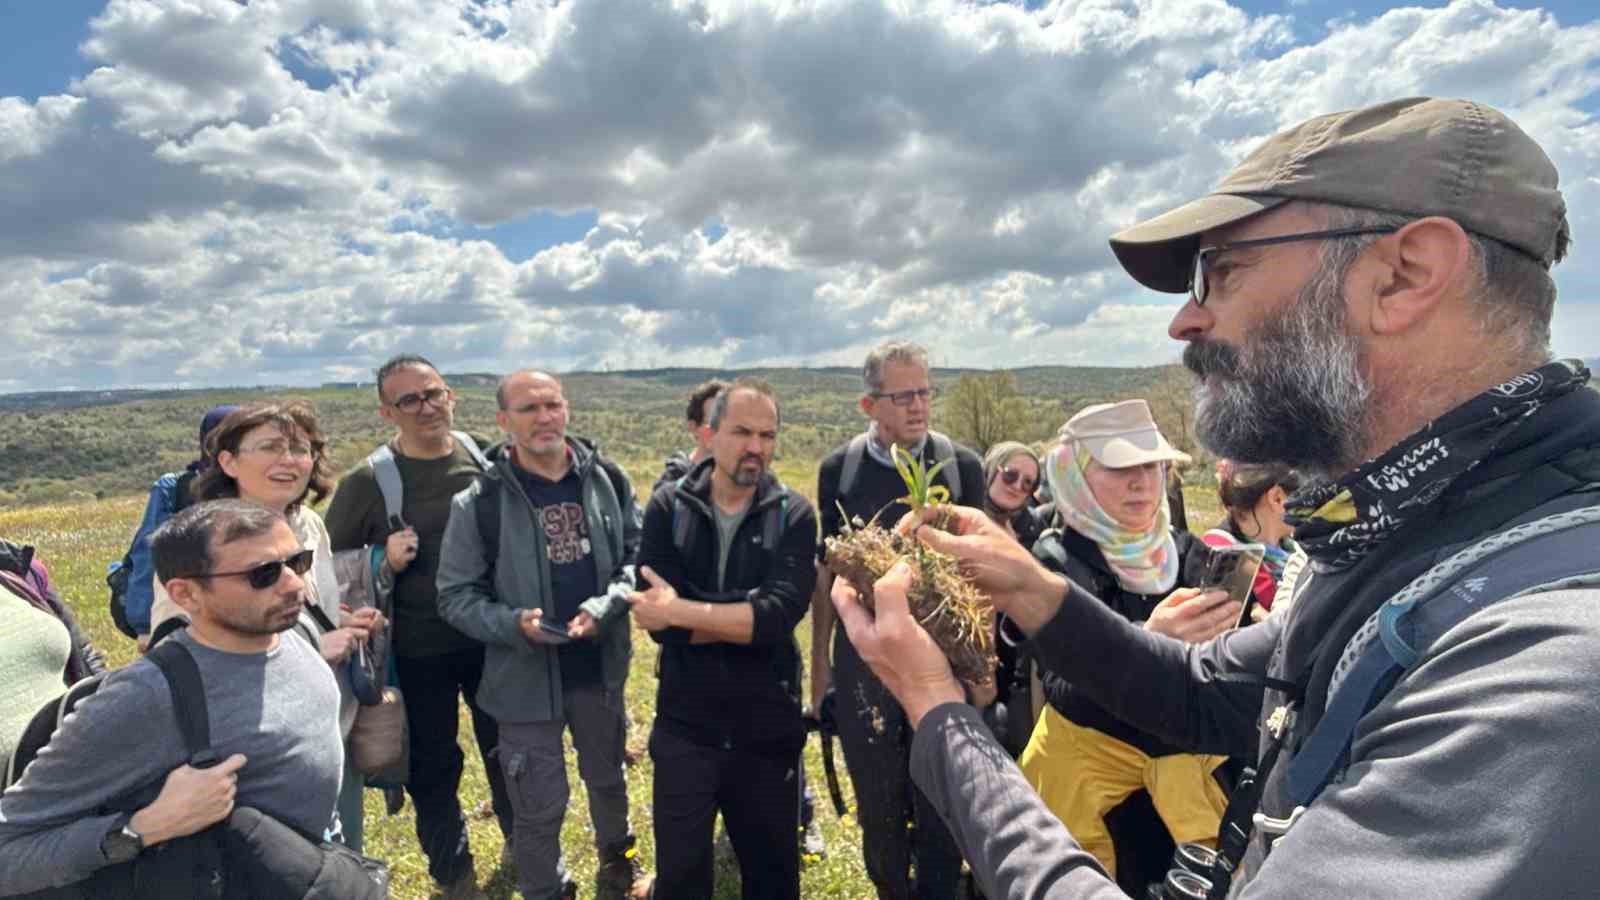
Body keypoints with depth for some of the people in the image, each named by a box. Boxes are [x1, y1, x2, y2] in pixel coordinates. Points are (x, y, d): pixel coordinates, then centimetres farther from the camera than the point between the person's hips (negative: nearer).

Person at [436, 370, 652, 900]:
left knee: (608, 779, 25)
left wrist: (605, 606, -16)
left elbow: (639, 554, 0)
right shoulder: (480, 501, -13)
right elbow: (456, 597, -8)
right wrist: (514, 624, -24)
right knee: (540, 806, 13)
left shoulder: (606, 479, -6)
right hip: (525, 675, -3)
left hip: (600, 667, 3)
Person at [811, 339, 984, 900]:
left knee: (941, 808, 11)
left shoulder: (962, 467, -3)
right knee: (879, 807, 15)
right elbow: (825, 572, 5)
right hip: (862, 663, 1)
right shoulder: (839, 469, -3)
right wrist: (819, 662, 6)